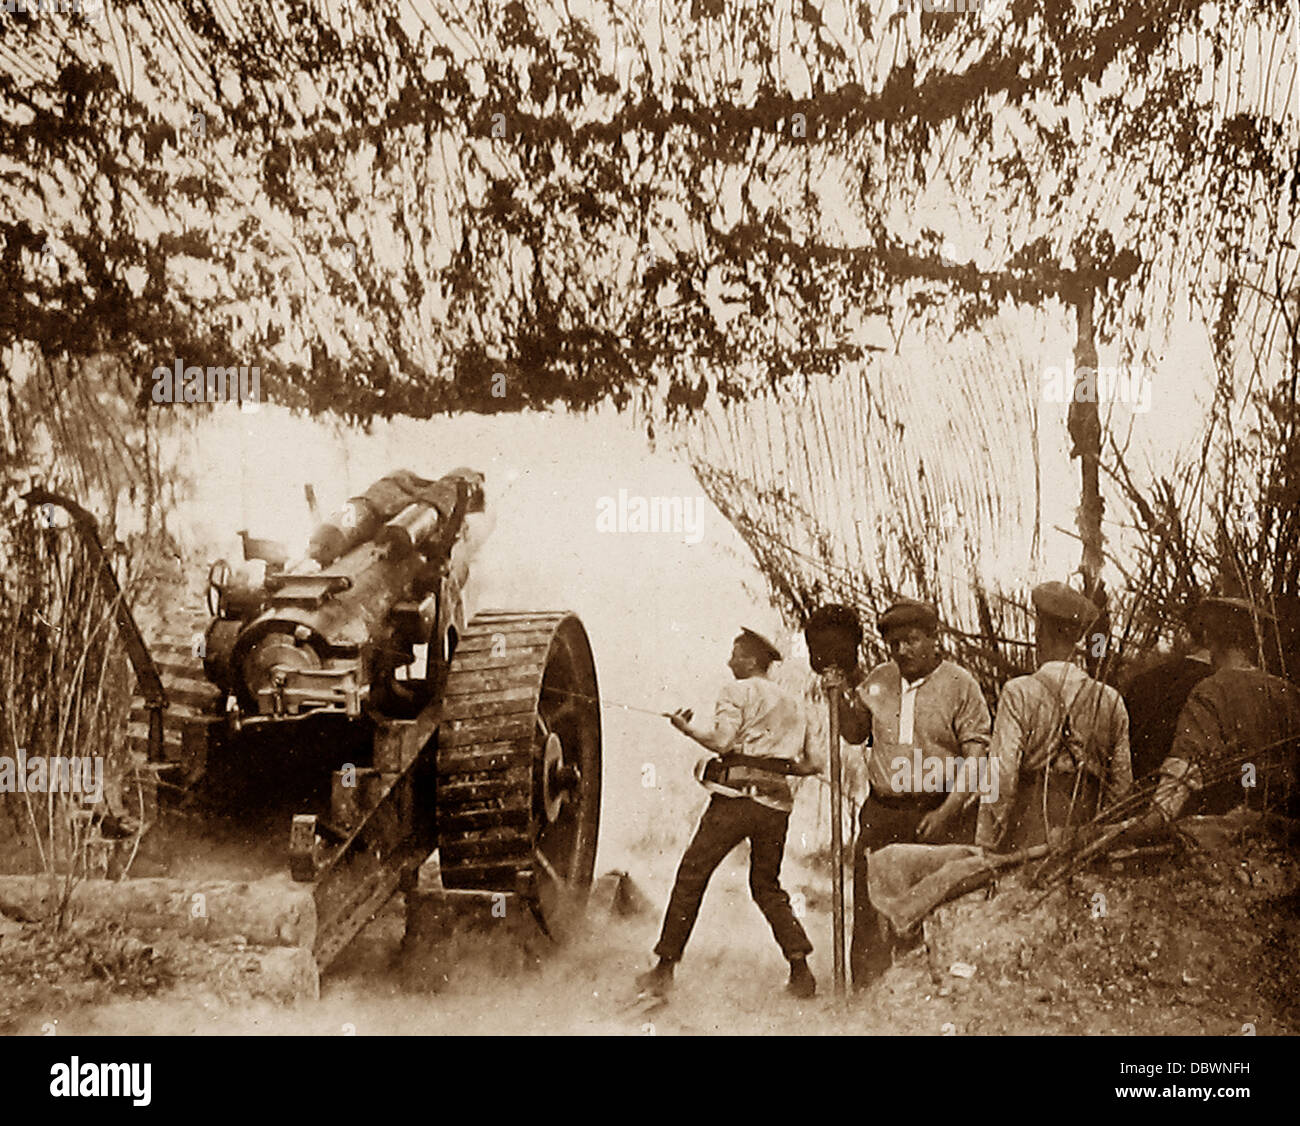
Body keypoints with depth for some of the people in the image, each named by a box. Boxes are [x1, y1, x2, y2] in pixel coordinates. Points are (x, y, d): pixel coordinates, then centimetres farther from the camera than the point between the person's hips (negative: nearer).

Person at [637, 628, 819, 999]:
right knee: (767, 887, 17)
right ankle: (801, 971, 5)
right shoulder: (792, 704, 20)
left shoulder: (738, 691, 1)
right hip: (777, 803, 6)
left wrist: (687, 727, 3)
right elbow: (809, 764, 19)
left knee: (691, 877, 1)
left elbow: (721, 740, -12)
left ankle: (665, 968, 1)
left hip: (736, 797, -6)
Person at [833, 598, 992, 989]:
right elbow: (853, 734, 23)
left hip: (940, 815, -4)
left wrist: (947, 812, -15)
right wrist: (848, 692, 6)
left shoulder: (960, 684, -2)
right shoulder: (879, 680, 11)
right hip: (882, 814, 4)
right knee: (871, 916, 1)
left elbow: (976, 756, -6)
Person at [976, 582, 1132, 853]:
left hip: (1026, 846, -4)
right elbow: (1121, 783, 8)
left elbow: (1001, 779, -10)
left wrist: (987, 845, -4)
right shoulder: (1110, 701, 6)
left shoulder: (1019, 694, -7)